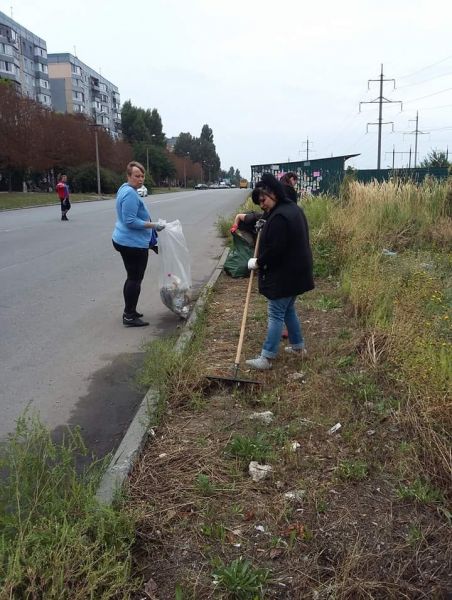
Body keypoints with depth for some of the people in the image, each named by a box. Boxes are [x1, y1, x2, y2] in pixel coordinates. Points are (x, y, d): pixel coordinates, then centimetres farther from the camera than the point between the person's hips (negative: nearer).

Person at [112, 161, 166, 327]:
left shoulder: (125, 189, 14)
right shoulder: (130, 193, -20)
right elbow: (130, 221, -24)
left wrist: (151, 224, 25)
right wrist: (154, 225, -20)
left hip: (125, 241, 11)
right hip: (133, 244, -11)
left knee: (132, 278, 18)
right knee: (135, 279, -3)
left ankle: (129, 312, 27)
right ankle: (129, 317, 3)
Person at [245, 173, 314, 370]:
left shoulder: (279, 217, -23)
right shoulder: (293, 208, 10)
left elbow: (274, 250, -25)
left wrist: (257, 262, -8)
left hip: (284, 274, -10)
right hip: (296, 271, 10)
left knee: (276, 315, -5)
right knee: (288, 310, 21)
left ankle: (266, 358, 2)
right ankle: (298, 346, 32)